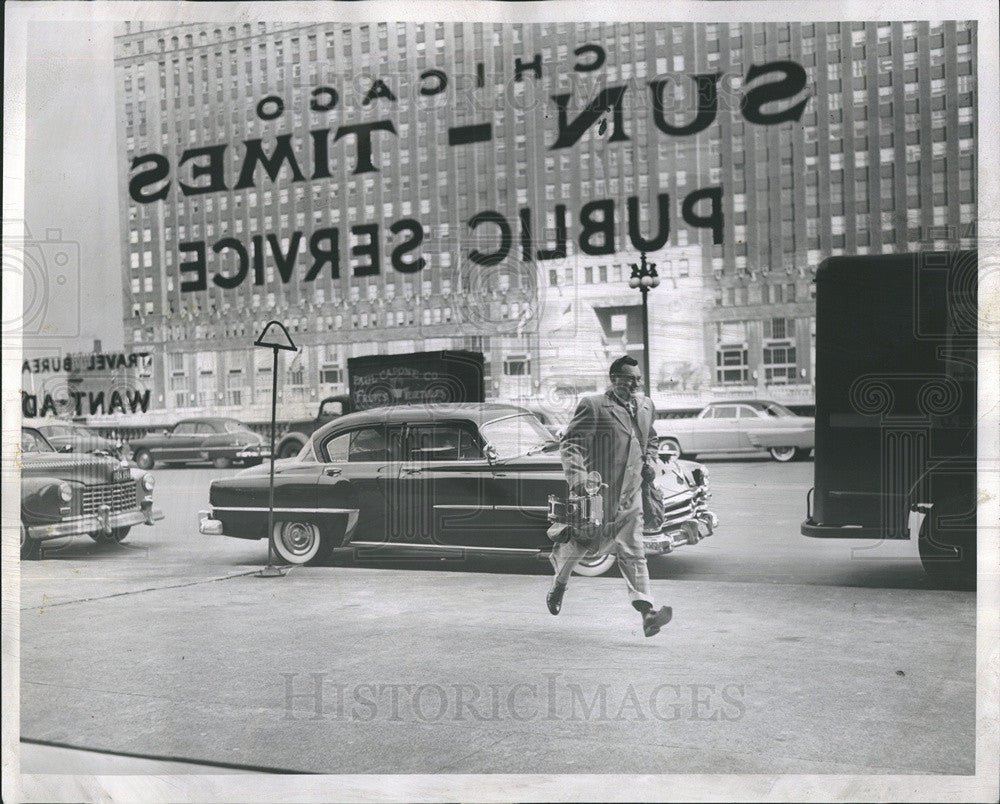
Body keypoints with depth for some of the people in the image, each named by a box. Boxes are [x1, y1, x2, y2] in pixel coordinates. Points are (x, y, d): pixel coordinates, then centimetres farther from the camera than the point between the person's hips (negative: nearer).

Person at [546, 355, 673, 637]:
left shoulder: (646, 406, 13)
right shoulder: (592, 406, -9)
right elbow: (570, 443, -14)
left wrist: (648, 461, 13)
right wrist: (577, 475, -28)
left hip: (630, 495, 5)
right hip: (597, 491, -5)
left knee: (633, 553, -1)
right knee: (579, 543, 11)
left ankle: (647, 613, -9)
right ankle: (559, 584, 41)